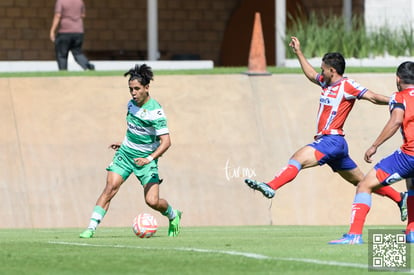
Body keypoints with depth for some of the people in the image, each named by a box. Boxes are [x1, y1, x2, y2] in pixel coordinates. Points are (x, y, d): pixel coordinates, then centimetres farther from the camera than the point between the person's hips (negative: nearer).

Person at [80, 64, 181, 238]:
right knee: (110, 188, -14)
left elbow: (166, 141, -23)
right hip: (125, 153, 5)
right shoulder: (132, 104, 3)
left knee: (152, 202, -10)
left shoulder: (155, 111, -19)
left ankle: (173, 216, 24)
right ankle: (91, 227, -15)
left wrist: (150, 158, -33)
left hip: (146, 159, -5)